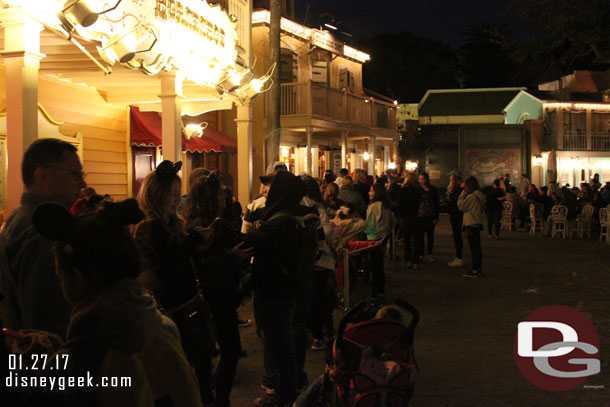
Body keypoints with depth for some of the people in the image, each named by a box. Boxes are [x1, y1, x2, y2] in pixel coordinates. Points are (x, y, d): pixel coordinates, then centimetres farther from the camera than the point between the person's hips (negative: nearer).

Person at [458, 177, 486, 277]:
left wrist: (462, 195, -5)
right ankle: (479, 269, 19)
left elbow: (461, 206, -14)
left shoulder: (472, 196, -16)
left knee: (474, 248, -7)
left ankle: (475, 270, -5)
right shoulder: (479, 195, 13)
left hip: (471, 225, -10)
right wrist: (464, 195, 13)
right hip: (477, 224, 10)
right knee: (477, 247, 13)